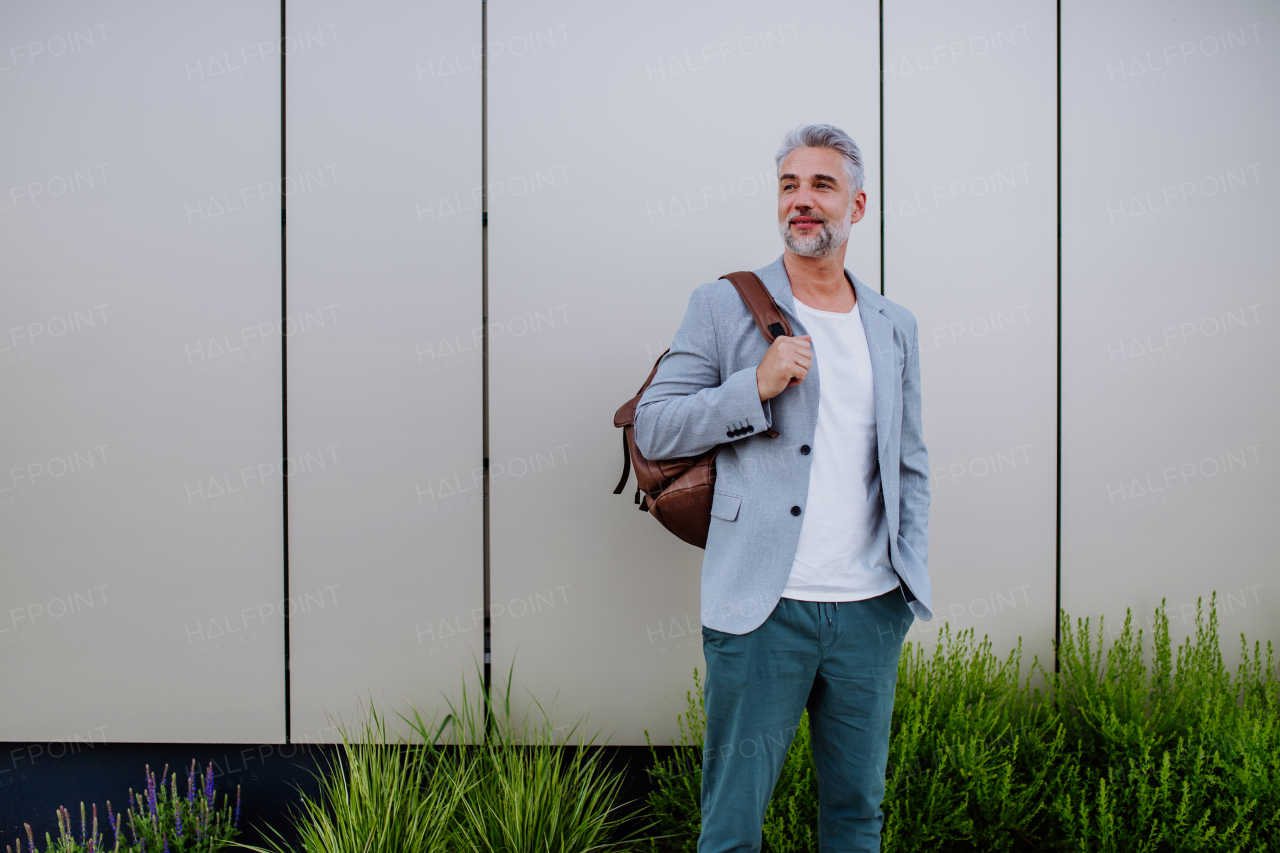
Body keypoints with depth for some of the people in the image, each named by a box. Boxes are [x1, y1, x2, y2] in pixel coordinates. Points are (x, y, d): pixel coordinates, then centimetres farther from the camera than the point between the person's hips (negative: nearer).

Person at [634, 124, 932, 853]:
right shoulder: (725, 307, 1)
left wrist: (914, 575, 9)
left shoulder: (895, 326, 13)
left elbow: (910, 464, 17)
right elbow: (654, 428, -3)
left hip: (871, 609, 4)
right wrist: (757, 387, -15)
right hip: (763, 608, -4)